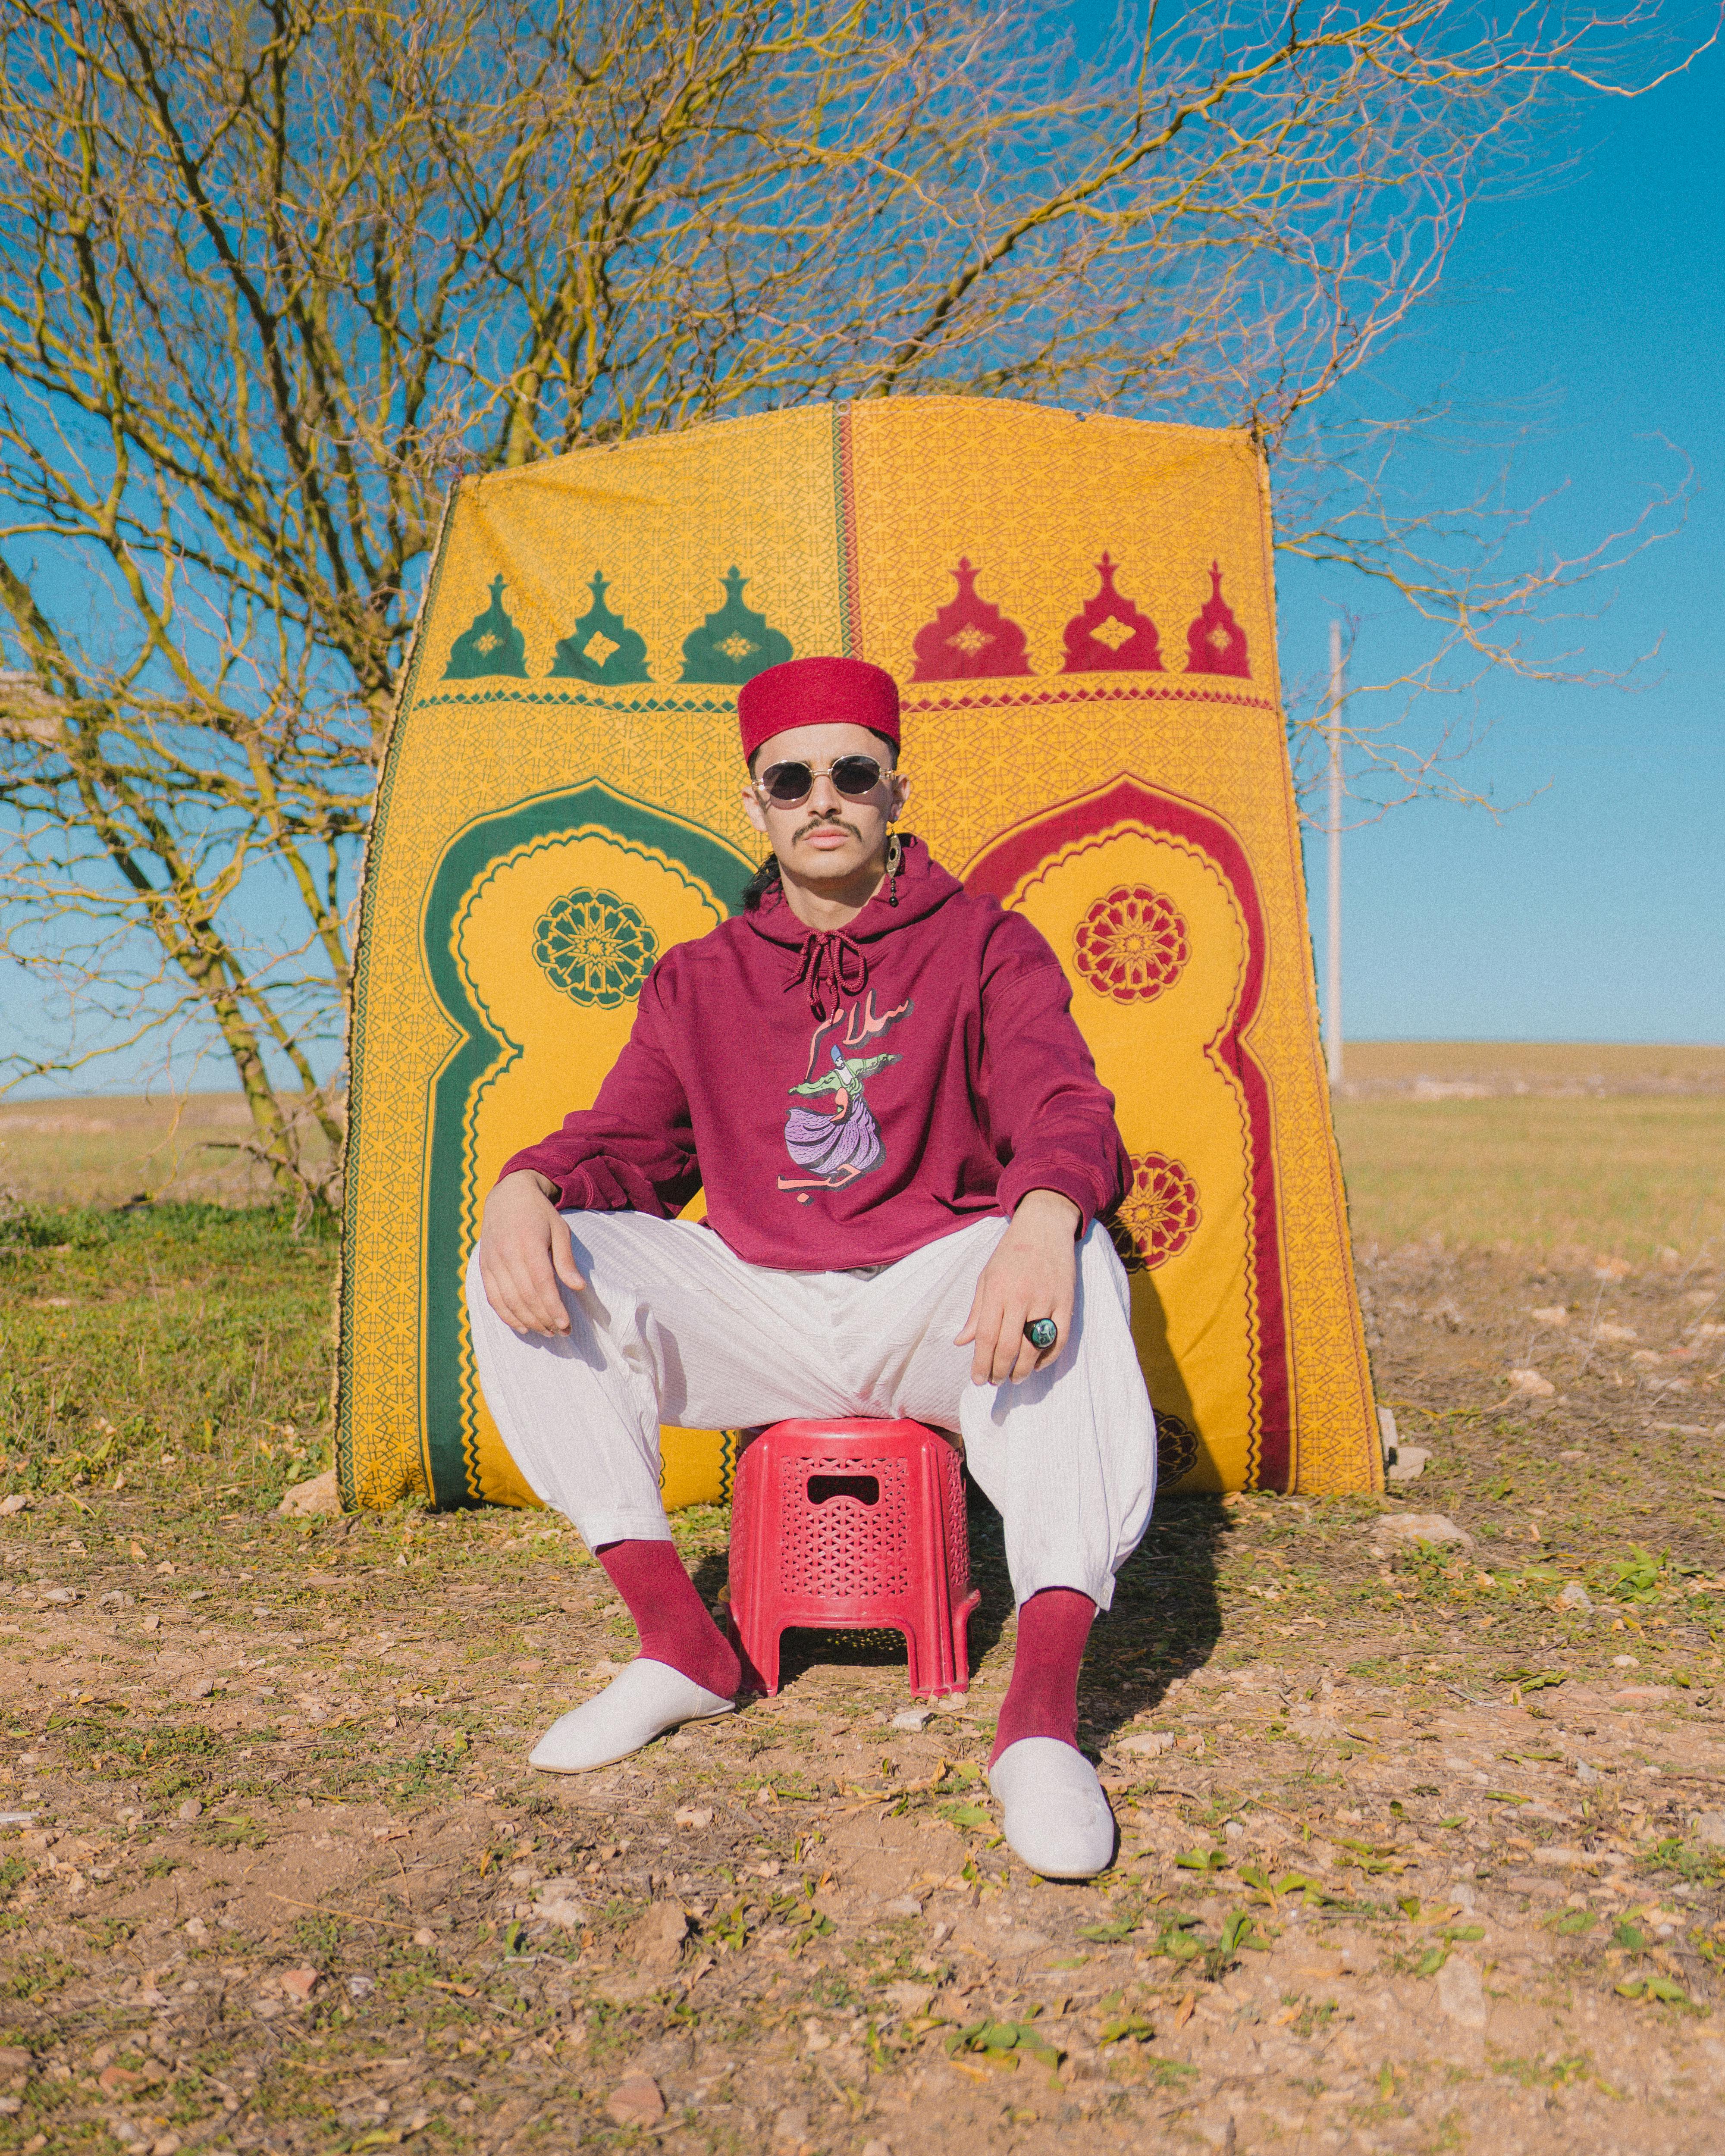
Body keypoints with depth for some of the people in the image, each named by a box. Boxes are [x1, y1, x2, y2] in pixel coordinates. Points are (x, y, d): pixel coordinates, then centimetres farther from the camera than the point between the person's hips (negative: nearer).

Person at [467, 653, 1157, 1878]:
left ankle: (1046, 1706, -38)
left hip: (938, 1297, -3)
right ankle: (681, 1644, -15)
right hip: (759, 1310, 3)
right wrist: (527, 1185, -17)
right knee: (526, 1271, -18)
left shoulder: (985, 947, 3)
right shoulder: (701, 980, 13)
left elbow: (1067, 1111, -13)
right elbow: (626, 1145, 10)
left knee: (1073, 1272, -36)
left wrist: (1041, 1220, -39)